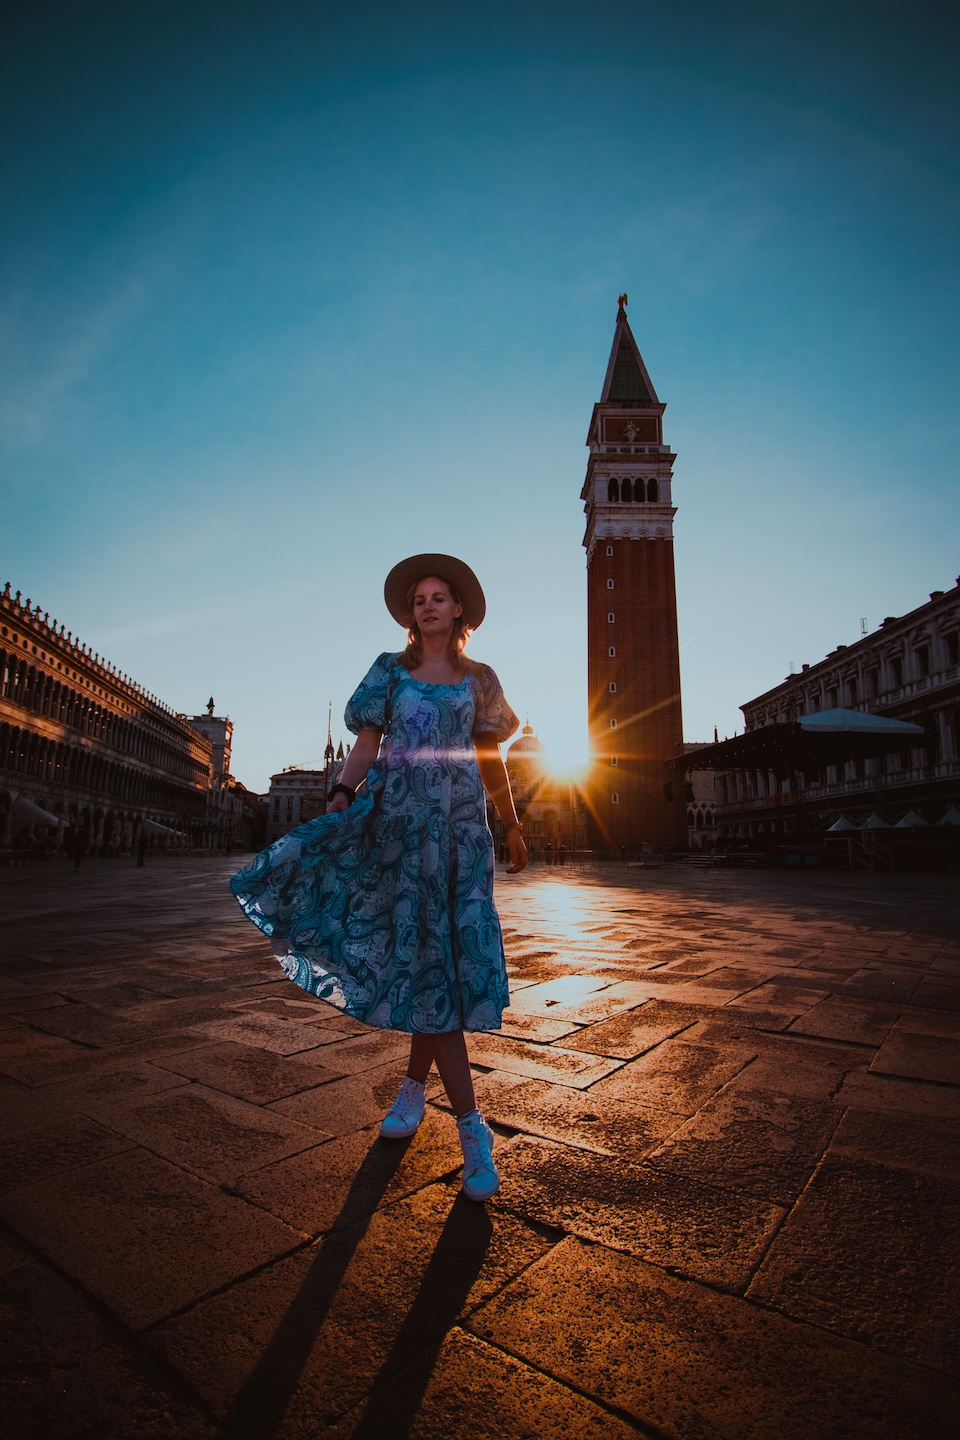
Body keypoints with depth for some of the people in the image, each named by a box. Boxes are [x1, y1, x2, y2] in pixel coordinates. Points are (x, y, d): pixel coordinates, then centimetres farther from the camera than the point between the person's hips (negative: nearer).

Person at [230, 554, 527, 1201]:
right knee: (423, 955, -6)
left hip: (460, 825, 1)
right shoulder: (390, 670, 10)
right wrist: (341, 796, -11)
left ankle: (416, 1082, 22)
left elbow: (491, 760, 14)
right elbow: (366, 745, 4)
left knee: (437, 954, -2)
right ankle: (472, 1126, 1)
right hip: (399, 820, -1)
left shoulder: (479, 679, 12)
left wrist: (513, 827, 14)